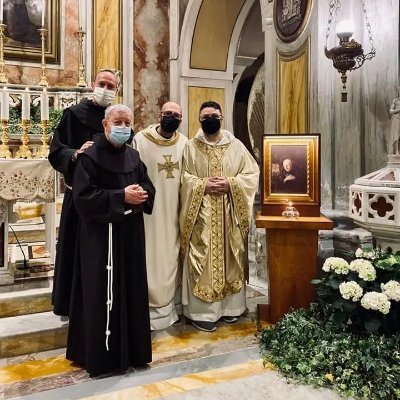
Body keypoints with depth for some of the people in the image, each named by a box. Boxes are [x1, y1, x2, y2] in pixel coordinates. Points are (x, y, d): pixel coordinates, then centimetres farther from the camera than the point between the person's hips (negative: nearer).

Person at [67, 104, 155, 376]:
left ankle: (131, 348, 27)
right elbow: (83, 197, -16)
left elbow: (148, 188, 13)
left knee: (131, 289, 12)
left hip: (131, 234, 6)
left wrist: (140, 194, -10)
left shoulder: (133, 156, 11)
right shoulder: (90, 157, -8)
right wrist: (122, 197, -19)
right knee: (103, 294, 0)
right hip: (101, 236, -6)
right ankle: (103, 354, 16)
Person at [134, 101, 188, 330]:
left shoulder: (184, 143, 4)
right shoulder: (141, 140, -9)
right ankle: (150, 308, 19)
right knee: (150, 259, 3)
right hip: (149, 210, -4)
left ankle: (170, 305, 31)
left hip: (173, 211, 4)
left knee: (171, 258, 15)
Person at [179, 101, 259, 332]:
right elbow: (183, 178, -2)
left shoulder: (236, 145, 5)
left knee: (230, 258, 8)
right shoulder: (191, 147, 3)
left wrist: (230, 184, -13)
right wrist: (204, 185, -16)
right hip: (202, 214, -1)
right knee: (202, 260, -1)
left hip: (230, 213, 2)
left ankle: (231, 306, 23)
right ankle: (202, 311, 8)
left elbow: (252, 174, 2)